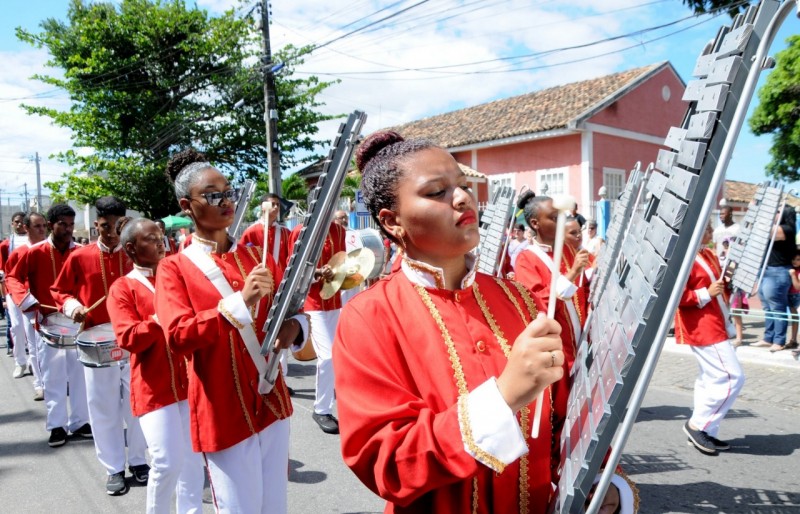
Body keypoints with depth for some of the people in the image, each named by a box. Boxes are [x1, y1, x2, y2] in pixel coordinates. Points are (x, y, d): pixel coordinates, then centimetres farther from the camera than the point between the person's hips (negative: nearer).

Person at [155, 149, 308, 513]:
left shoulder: (257, 257, 7)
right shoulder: (174, 268, -5)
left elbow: (291, 310, 9)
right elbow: (177, 337, -19)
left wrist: (294, 327, -15)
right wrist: (240, 302, -31)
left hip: (273, 402, 4)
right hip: (223, 414, -4)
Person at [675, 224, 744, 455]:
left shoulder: (708, 254, 12)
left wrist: (727, 280, 5)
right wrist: (706, 293, -23)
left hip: (714, 326, 11)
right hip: (702, 328, -10)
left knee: (710, 378, 14)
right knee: (732, 377, -9)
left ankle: (703, 430, 23)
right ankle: (698, 424, 2)